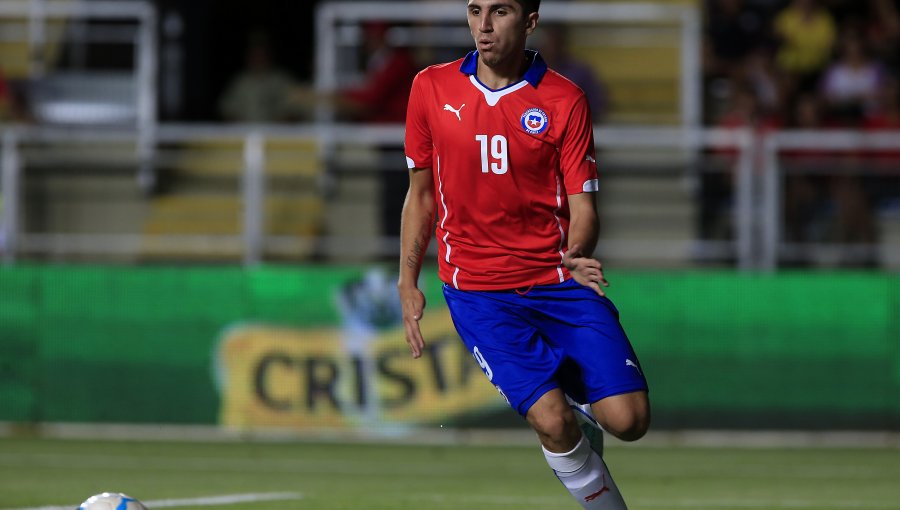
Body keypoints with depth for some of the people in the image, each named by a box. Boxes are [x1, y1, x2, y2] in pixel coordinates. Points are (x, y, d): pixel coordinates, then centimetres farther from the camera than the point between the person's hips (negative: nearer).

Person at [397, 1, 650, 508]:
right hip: (477, 289, -1)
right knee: (554, 420, -22)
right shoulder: (431, 88, 3)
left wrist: (577, 256, -23)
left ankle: (569, 379, 21)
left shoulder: (564, 100, -2)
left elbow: (583, 206, -2)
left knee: (629, 419, -13)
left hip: (557, 280, 1)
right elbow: (421, 194, 13)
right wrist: (408, 284, 8)